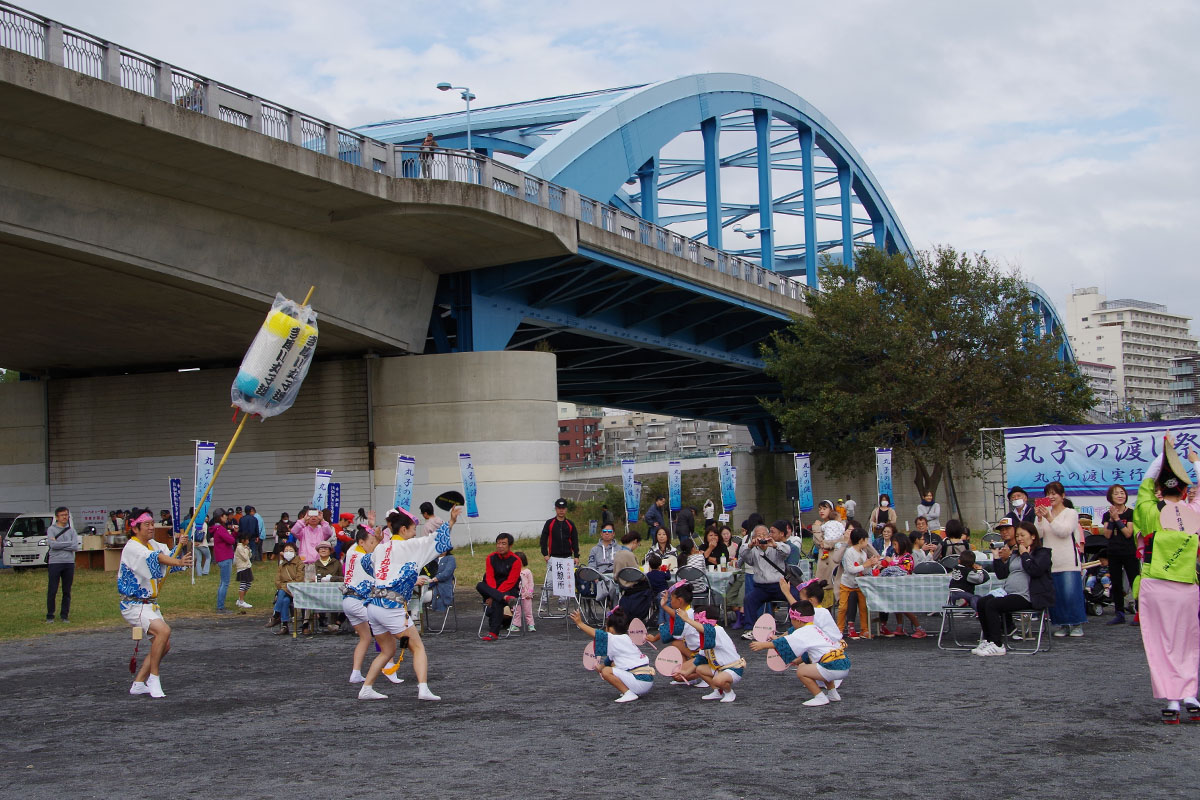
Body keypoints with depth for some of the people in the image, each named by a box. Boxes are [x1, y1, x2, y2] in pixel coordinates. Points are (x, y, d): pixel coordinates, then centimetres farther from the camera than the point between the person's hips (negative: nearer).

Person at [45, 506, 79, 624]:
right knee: (52, 591, -2)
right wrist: (68, 543, -8)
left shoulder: (71, 530, 10)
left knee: (67, 592, 6)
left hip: (69, 563, 3)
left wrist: (58, 544, -8)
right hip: (55, 562, -3)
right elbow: (52, 544, -15)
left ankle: (65, 615, 13)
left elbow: (75, 546, -4)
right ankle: (50, 615, 7)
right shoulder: (51, 529, 2)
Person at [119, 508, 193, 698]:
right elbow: (157, 559, -36)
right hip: (133, 605, -9)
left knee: (164, 645, 8)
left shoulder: (153, 545, 11)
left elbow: (170, 555, -2)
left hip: (150, 604, 9)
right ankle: (153, 678, -16)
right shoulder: (132, 548, -19)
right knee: (163, 630, -28)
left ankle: (138, 684, 18)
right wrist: (179, 562, -52)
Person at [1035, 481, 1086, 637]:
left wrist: (1049, 518, -21)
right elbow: (1038, 535, 3)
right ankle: (1061, 624, 11)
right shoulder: (1045, 513, 12)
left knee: (1070, 593, -8)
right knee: (1055, 594, 2)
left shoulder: (1071, 513, 2)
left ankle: (1077, 624, 3)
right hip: (1050, 561, 4)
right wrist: (1039, 519, -12)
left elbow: (1064, 531, -12)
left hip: (1068, 561, -4)